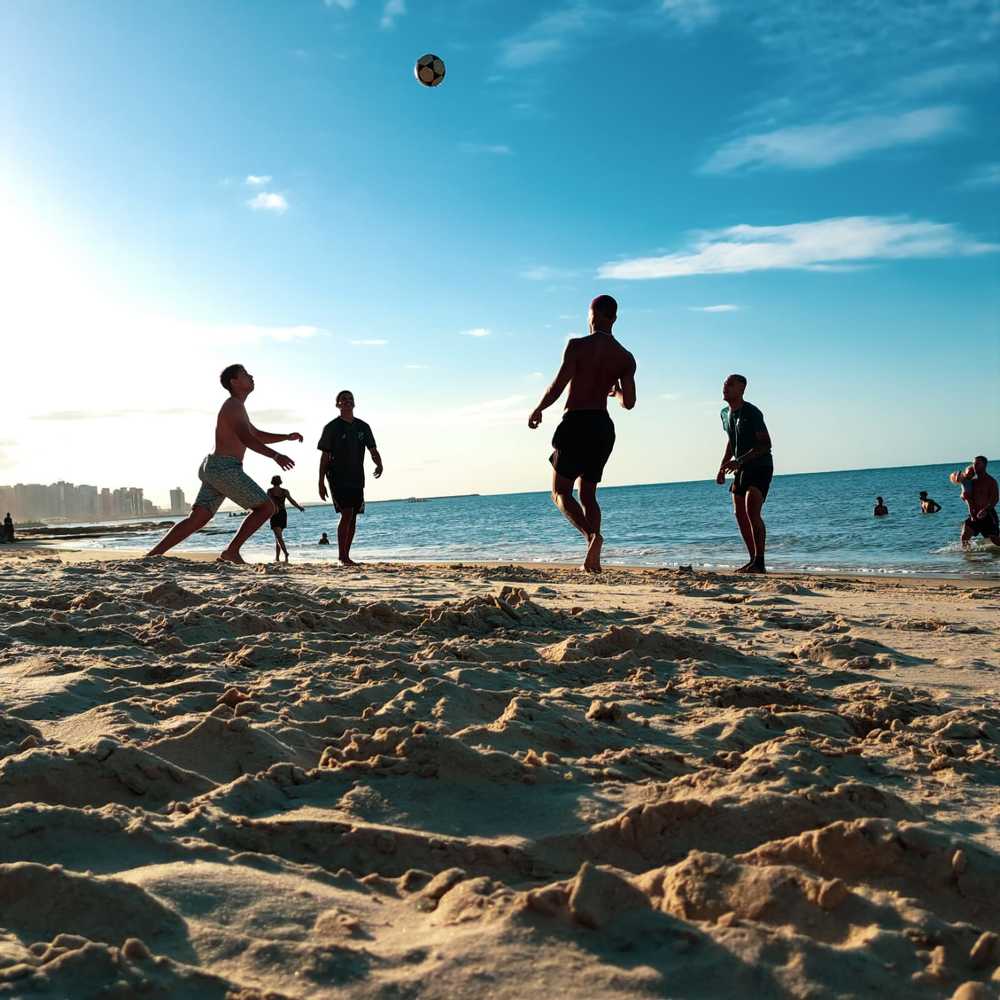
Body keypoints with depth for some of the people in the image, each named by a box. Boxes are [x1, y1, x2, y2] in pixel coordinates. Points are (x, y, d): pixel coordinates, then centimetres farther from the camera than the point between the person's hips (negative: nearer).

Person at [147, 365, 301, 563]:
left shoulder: (237, 407, 25)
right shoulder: (234, 405, -8)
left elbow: (258, 436, 35)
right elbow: (245, 438, -24)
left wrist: (287, 437, 22)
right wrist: (275, 455, -32)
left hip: (213, 468, 10)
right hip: (225, 468, -10)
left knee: (196, 520, 2)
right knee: (266, 507, -3)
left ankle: (152, 555, -5)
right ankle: (232, 551, -7)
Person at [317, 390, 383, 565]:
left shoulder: (363, 427, 10)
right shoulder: (332, 427, -2)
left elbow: (373, 451, 5)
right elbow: (325, 456, -3)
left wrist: (379, 465, -18)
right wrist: (321, 483, -8)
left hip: (357, 479, 5)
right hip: (338, 478, -5)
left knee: (353, 518, 6)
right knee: (346, 513, -16)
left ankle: (346, 555, 13)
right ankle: (342, 556, -12)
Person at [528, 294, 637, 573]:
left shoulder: (578, 346, -8)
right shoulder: (626, 358, 5)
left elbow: (558, 386, -13)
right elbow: (629, 402, 1)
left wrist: (537, 410, 4)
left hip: (576, 424, -5)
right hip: (603, 427, 5)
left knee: (561, 492, 4)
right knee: (588, 494, 15)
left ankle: (592, 535, -21)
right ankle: (593, 560, 4)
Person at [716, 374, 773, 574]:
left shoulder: (752, 413, -17)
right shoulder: (725, 413, 9)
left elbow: (766, 444, -21)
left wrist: (739, 461, -30)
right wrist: (722, 467, 14)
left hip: (760, 467, -9)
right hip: (742, 469, 9)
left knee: (752, 512, -21)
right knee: (740, 514, 7)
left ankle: (759, 562, -20)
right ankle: (754, 560, 15)